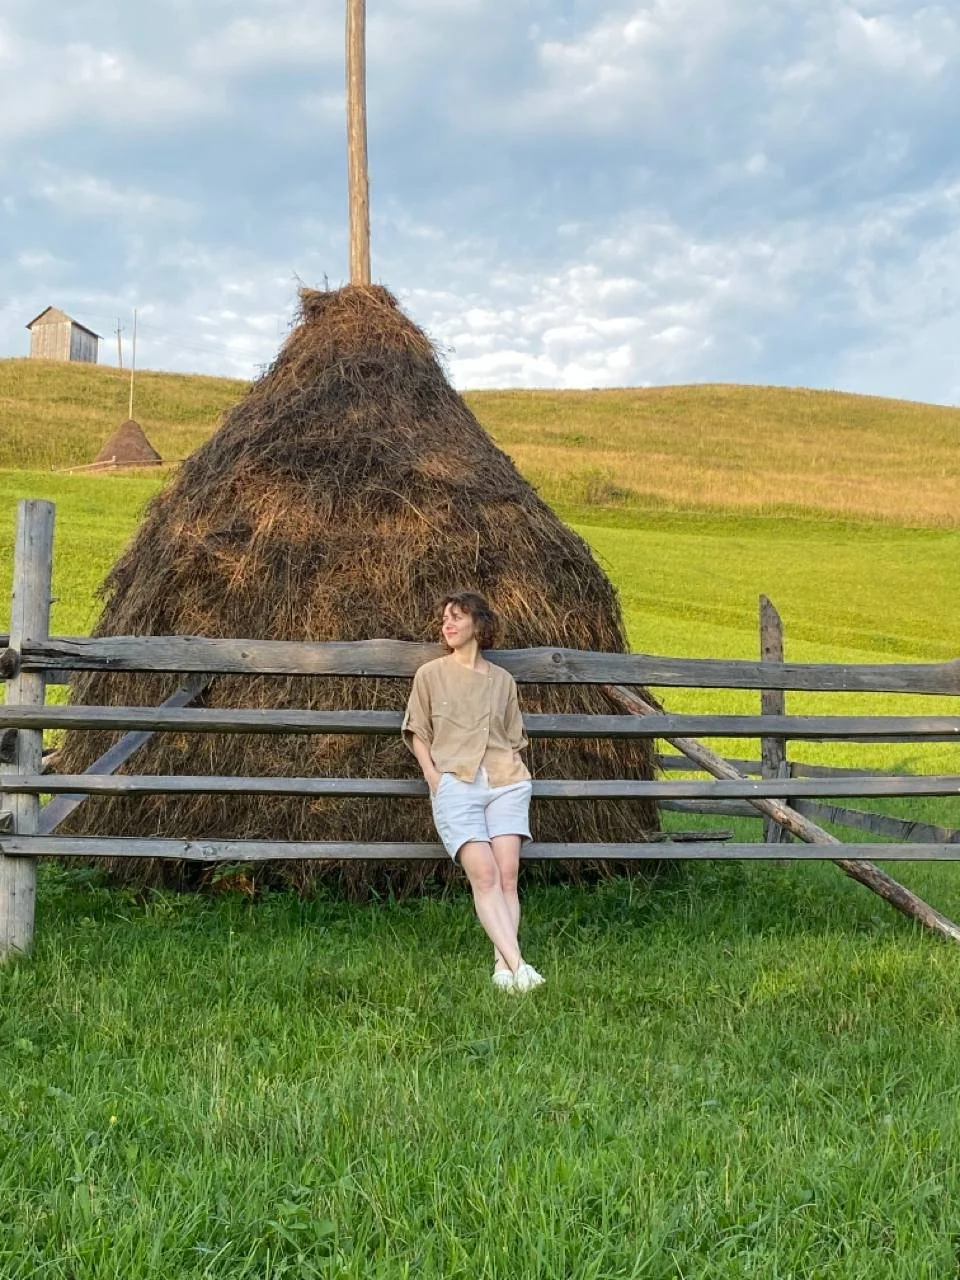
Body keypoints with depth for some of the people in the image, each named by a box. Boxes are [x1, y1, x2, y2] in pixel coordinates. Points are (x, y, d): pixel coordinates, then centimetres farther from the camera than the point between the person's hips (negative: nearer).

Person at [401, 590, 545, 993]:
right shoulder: (430, 674, 15)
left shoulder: (503, 680, 19)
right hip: (455, 782, -2)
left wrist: (516, 776, 6)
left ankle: (502, 965, -16)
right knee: (483, 873, -18)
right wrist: (434, 777, -1)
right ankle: (518, 965, -26)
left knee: (507, 874, -13)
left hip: (505, 782, 2)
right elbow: (417, 732, 14)